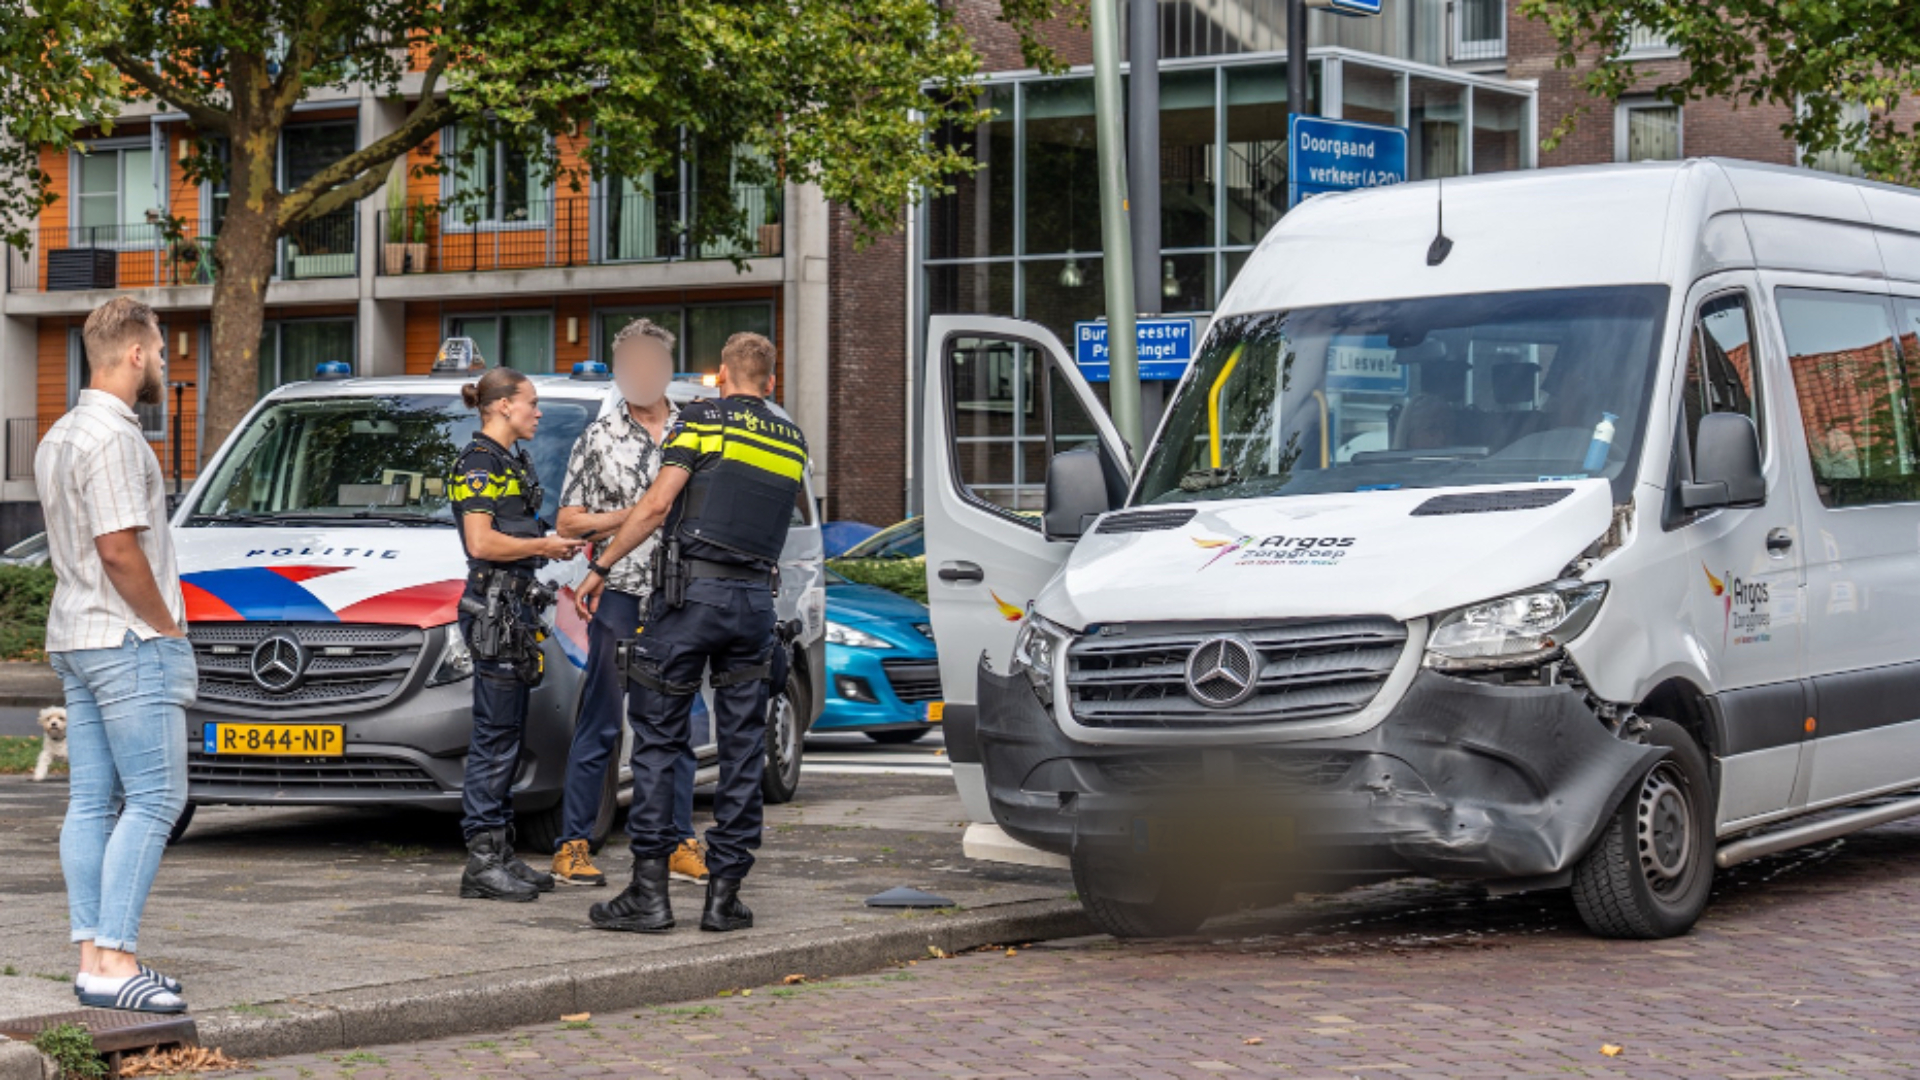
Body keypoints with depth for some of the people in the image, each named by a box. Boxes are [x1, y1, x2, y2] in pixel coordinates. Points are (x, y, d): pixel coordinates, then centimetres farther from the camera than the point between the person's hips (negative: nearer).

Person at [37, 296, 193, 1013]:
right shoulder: (112, 436, -15)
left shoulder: (59, 436, 17)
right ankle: (115, 962, -12)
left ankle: (94, 956, 9)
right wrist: (168, 627, -10)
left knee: (91, 804, 8)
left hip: (74, 639, 10)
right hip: (128, 640, -10)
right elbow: (119, 549, -21)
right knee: (154, 799, -9)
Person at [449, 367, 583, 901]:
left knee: (507, 735, 11)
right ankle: (483, 861, -8)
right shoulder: (479, 462, -11)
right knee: (495, 736, -10)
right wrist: (545, 545, -10)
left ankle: (501, 855, 15)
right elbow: (482, 542, -20)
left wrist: (556, 538, 9)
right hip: (493, 607, -10)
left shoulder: (512, 461, 19)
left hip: (515, 605, 10)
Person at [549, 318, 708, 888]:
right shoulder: (600, 437, 5)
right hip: (619, 593, -3)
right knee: (600, 724, -3)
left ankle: (679, 844, 12)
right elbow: (567, 523, 3)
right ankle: (573, 845, 0)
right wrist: (632, 515, -7)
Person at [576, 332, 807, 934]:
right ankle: (725, 893, 7)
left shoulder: (703, 419, 0)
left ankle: (649, 890, -3)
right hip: (756, 597, 4)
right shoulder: (792, 444, 14)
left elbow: (658, 504, -9)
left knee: (658, 741, 1)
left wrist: (600, 568, -2)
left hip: (690, 591, -4)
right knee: (743, 749, 7)